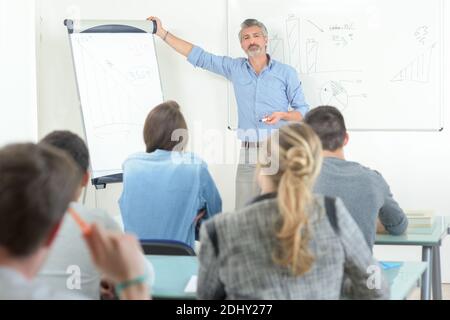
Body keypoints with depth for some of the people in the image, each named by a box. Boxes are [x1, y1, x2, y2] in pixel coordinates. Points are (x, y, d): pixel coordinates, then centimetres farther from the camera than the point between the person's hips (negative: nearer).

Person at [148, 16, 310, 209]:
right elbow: (198, 56, 11)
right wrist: (162, 33, 9)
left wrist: (282, 115, -14)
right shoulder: (235, 68, 10)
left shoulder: (286, 72, 3)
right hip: (248, 155, 2)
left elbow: (303, 111, 7)